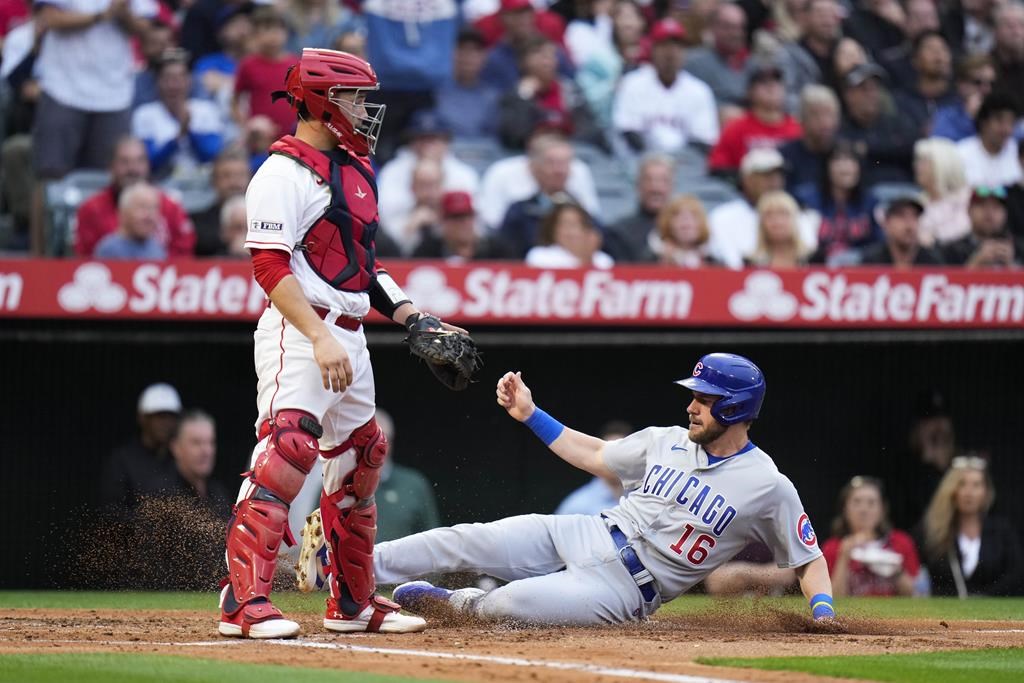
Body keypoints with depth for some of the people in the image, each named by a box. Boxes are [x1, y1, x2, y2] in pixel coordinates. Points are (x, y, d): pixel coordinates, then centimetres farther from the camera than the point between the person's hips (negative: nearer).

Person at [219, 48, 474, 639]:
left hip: (349, 338, 10)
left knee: (360, 459, 15)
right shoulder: (286, 172, -10)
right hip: (300, 333, -10)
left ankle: (353, 603, 27)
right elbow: (271, 265, -19)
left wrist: (415, 320, 14)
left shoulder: (356, 169, 19)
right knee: (287, 449, -22)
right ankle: (244, 601, -25)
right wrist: (321, 339, -27)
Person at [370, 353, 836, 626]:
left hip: (627, 589, -5)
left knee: (512, 602, -27)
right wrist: (529, 414, 17)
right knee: (466, 542, -11)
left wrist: (823, 611, -21)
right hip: (584, 536, 5)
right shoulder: (667, 442, 8)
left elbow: (810, 560, -3)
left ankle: (452, 603, 5)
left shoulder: (769, 488, -9)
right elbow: (594, 456, 21)